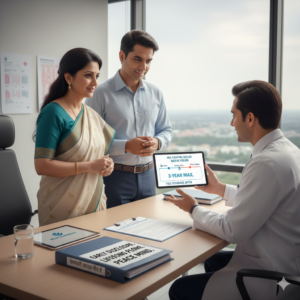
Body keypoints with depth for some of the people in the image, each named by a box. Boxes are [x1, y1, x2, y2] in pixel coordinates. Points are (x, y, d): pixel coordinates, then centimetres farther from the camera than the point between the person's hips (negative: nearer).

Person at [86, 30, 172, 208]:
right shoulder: (102, 93, -8)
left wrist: (157, 143, -8)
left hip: (147, 175, 5)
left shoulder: (155, 94, 8)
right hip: (114, 176, -5)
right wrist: (126, 146, -21)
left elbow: (166, 130, 15)